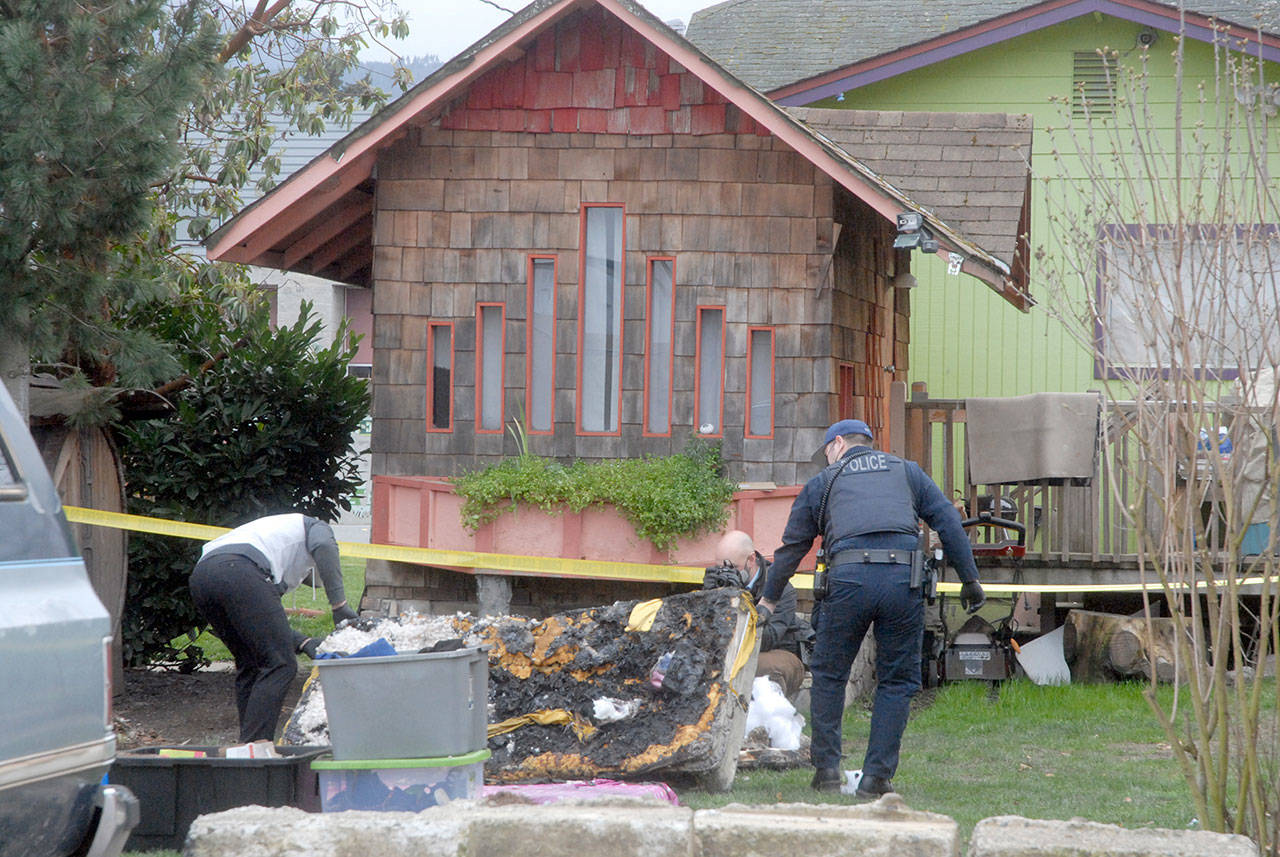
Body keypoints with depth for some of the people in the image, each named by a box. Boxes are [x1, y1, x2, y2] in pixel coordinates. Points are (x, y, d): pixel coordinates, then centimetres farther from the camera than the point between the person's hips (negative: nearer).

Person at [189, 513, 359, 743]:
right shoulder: (316, 527, 28)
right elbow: (324, 547, -1)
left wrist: (304, 642, 22)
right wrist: (339, 604, 1)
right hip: (240, 571, -8)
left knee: (250, 665, 20)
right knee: (280, 664, -5)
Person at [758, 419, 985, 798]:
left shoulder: (822, 482, 22)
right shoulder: (906, 471, 25)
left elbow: (792, 546, 25)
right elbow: (948, 521, 15)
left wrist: (770, 598, 36)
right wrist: (970, 579, 15)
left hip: (849, 580, -1)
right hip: (905, 578, 1)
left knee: (828, 674, 15)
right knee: (897, 681, 9)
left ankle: (826, 767, 13)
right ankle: (877, 776, 4)